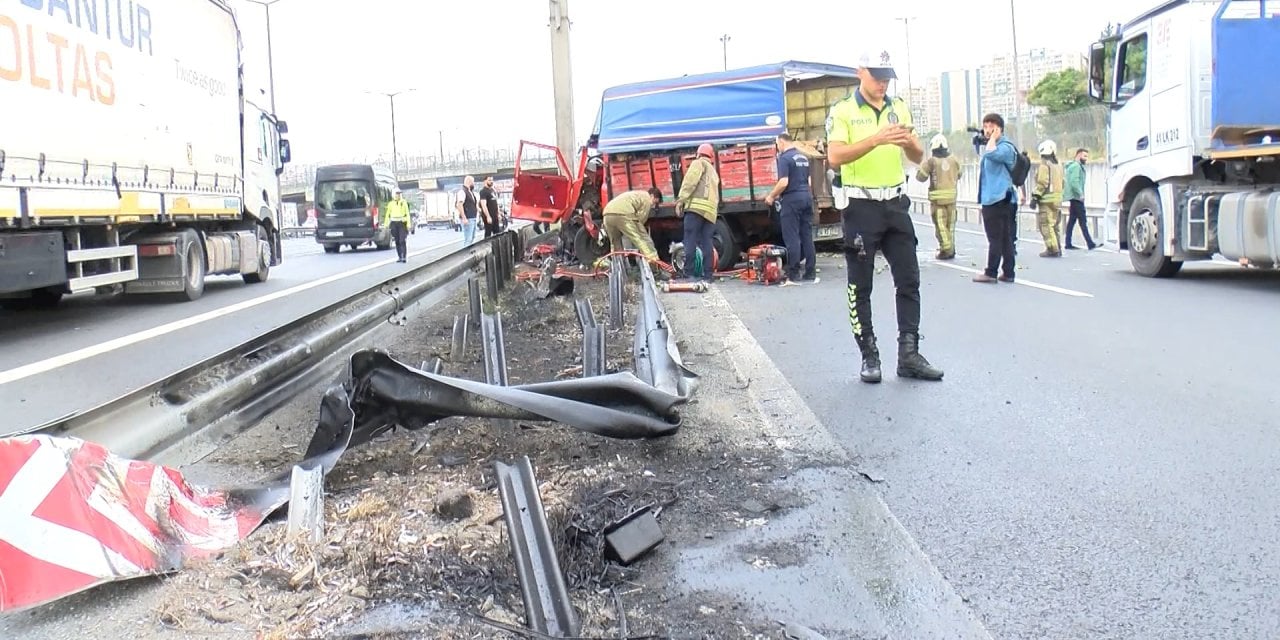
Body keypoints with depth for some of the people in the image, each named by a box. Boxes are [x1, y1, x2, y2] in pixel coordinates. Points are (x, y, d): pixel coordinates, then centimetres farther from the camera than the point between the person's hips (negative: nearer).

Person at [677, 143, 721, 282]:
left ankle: (689, 274, -16)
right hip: (711, 210, 7)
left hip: (697, 206, -7)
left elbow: (690, 181, -6)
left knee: (690, 240, -10)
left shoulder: (698, 163, 10)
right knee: (707, 242, 4)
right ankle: (708, 274, -2)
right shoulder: (714, 172, 33)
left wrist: (680, 199, -10)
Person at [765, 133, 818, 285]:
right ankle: (810, 274, 9)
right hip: (807, 197, 8)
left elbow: (783, 182, -19)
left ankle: (793, 276, -6)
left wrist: (771, 196, -4)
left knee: (792, 238, -5)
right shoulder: (804, 157, 15)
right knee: (807, 236, 8)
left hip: (792, 199, -8)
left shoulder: (784, 158, -10)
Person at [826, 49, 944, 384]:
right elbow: (835, 156, -18)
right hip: (861, 206, -5)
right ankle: (869, 356, 8)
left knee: (909, 280, 3)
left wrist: (909, 142, -11)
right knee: (861, 286, 1)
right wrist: (877, 139, -28)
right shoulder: (842, 111, -4)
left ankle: (909, 354, 10)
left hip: (896, 204, 5)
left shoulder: (899, 108, 11)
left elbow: (918, 158, 12)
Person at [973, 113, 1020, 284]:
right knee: (1005, 238, 9)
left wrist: (993, 137, -18)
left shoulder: (1005, 147, -11)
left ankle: (991, 273, -1)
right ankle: (1008, 273, 11)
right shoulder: (993, 146, 19)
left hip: (999, 199, -10)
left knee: (995, 239, -5)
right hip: (992, 199, 10)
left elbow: (991, 154, -32)